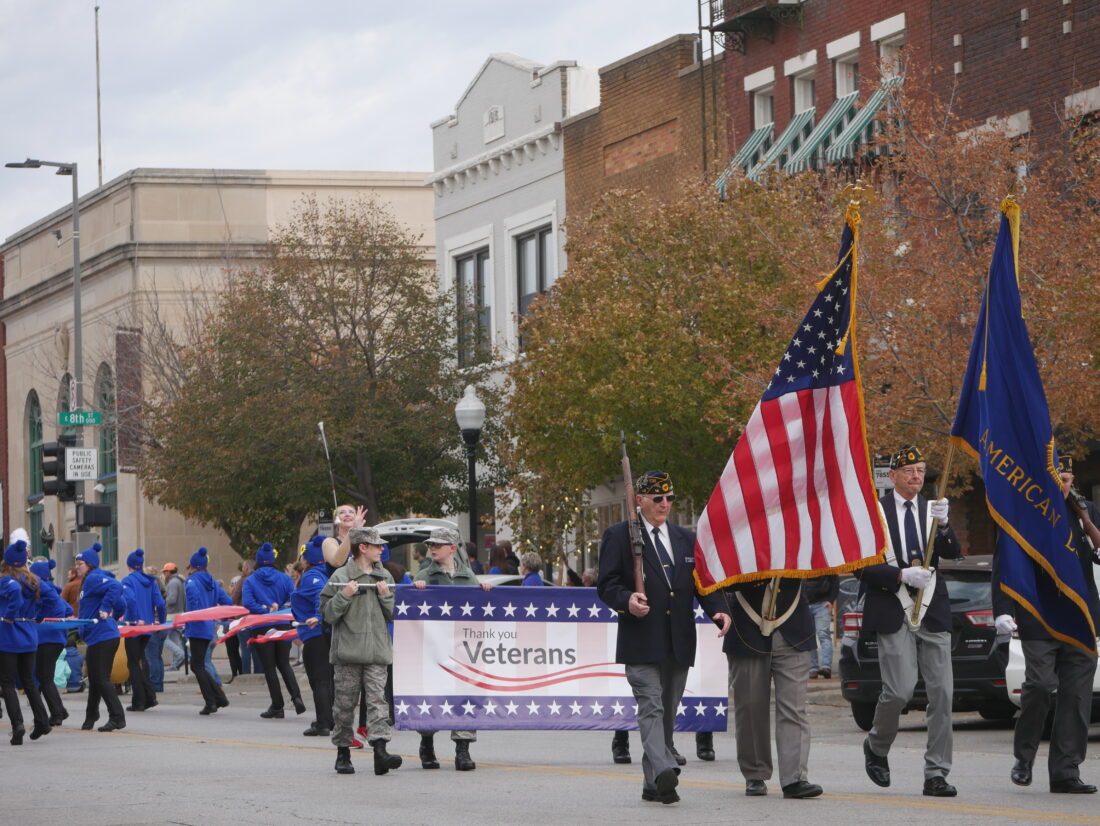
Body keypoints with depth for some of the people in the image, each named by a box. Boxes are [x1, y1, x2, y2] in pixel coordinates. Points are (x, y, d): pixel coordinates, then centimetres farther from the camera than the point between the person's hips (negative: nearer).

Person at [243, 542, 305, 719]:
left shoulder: (250, 581, -2)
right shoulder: (284, 578, 3)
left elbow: (248, 603, -16)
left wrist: (265, 610, -13)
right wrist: (279, 608, -4)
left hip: (263, 629, -3)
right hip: (283, 625, 3)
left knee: (269, 667, 5)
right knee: (284, 663, 15)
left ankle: (277, 706, 6)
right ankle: (296, 696, -6)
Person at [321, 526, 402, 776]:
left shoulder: (384, 577, 14)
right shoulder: (341, 577, 1)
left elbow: (393, 615, 17)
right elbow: (328, 613, 0)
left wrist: (386, 596, -1)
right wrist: (344, 596, -14)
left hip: (376, 652, 2)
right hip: (347, 652, -2)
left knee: (377, 699, -10)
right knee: (345, 703, 2)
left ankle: (380, 750, -20)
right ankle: (343, 752, 14)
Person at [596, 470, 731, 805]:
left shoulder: (686, 539, 17)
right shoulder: (618, 536, 2)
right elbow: (607, 585, -2)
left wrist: (718, 610, -3)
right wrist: (627, 600, -23)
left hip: (678, 644, 5)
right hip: (641, 642, -5)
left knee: (667, 712, 8)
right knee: (651, 707, -16)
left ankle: (653, 784, 13)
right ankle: (664, 771, -30)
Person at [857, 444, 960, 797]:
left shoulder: (933, 509, 12)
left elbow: (952, 552, -1)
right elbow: (861, 567, -3)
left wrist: (943, 524, -19)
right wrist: (901, 576, -15)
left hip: (933, 614, 4)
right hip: (893, 616, -4)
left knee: (942, 694, -3)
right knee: (900, 691, -13)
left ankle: (936, 774, 3)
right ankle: (876, 747, 17)